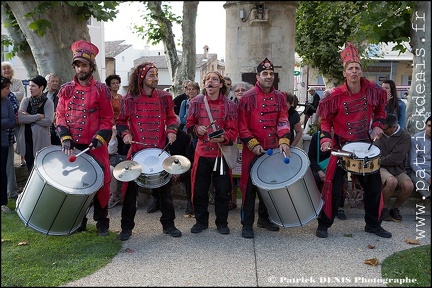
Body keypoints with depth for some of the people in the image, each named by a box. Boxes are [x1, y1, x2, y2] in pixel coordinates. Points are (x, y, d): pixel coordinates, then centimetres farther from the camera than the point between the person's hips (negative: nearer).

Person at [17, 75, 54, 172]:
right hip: (26, 140, 3)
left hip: (41, 141, -3)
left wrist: (28, 117, -12)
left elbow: (48, 121, -17)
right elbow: (20, 118, -9)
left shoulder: (48, 102, -3)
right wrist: (38, 116, -14)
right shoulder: (26, 101, 6)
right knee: (30, 168, 11)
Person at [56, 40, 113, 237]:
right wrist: (65, 138, -9)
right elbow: (60, 116, 6)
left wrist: (99, 138, -14)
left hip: (95, 147, -3)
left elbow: (108, 119, -1)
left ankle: (101, 222, 15)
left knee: (100, 184, 1)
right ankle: (78, 220, 25)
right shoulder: (66, 89, 9)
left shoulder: (101, 90, -1)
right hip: (72, 147, 3)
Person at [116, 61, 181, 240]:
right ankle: (126, 227, 18)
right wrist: (125, 133, -10)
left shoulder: (164, 97, 3)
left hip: (160, 150, 2)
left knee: (165, 188, 10)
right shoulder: (130, 99, -2)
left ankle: (168, 225, 24)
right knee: (131, 190, 4)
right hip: (137, 150, -2)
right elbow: (121, 121, 8)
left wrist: (172, 130, -5)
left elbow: (171, 118, 13)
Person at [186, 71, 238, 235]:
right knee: (199, 189, 7)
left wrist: (223, 138, -24)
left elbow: (233, 130, -4)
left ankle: (222, 222, 22)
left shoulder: (230, 105, -1)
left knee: (222, 190, 5)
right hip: (202, 152, 2)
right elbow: (189, 125, 11)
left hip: (222, 153, -1)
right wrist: (196, 129, -11)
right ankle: (201, 221, 25)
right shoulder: (196, 103, 5)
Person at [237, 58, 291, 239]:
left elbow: (283, 121, -1)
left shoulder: (279, 97, 8)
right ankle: (247, 224, 10)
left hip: (273, 150, 5)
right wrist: (253, 144, -15)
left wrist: (284, 141, -16)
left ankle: (264, 218, 31)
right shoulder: (248, 98, -5)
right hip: (253, 151, -4)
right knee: (250, 187, 0)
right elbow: (242, 126, -7)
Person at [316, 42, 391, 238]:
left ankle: (373, 224, 31)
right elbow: (326, 120, -3)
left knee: (373, 186, 12)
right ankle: (324, 225, 13)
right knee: (334, 187, -4)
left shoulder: (373, 90, -6)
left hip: (366, 145, 4)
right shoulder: (334, 96, -15)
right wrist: (326, 139, -17)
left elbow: (380, 109, 15)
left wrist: (377, 125, -1)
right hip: (342, 146, -4)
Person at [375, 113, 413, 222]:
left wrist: (379, 160, -8)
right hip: (381, 168, 0)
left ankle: (395, 208, -1)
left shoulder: (405, 136, -4)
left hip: (397, 168, 1)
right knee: (392, 181, -34)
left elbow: (396, 158, -13)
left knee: (409, 186, -30)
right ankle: (383, 208, -9)